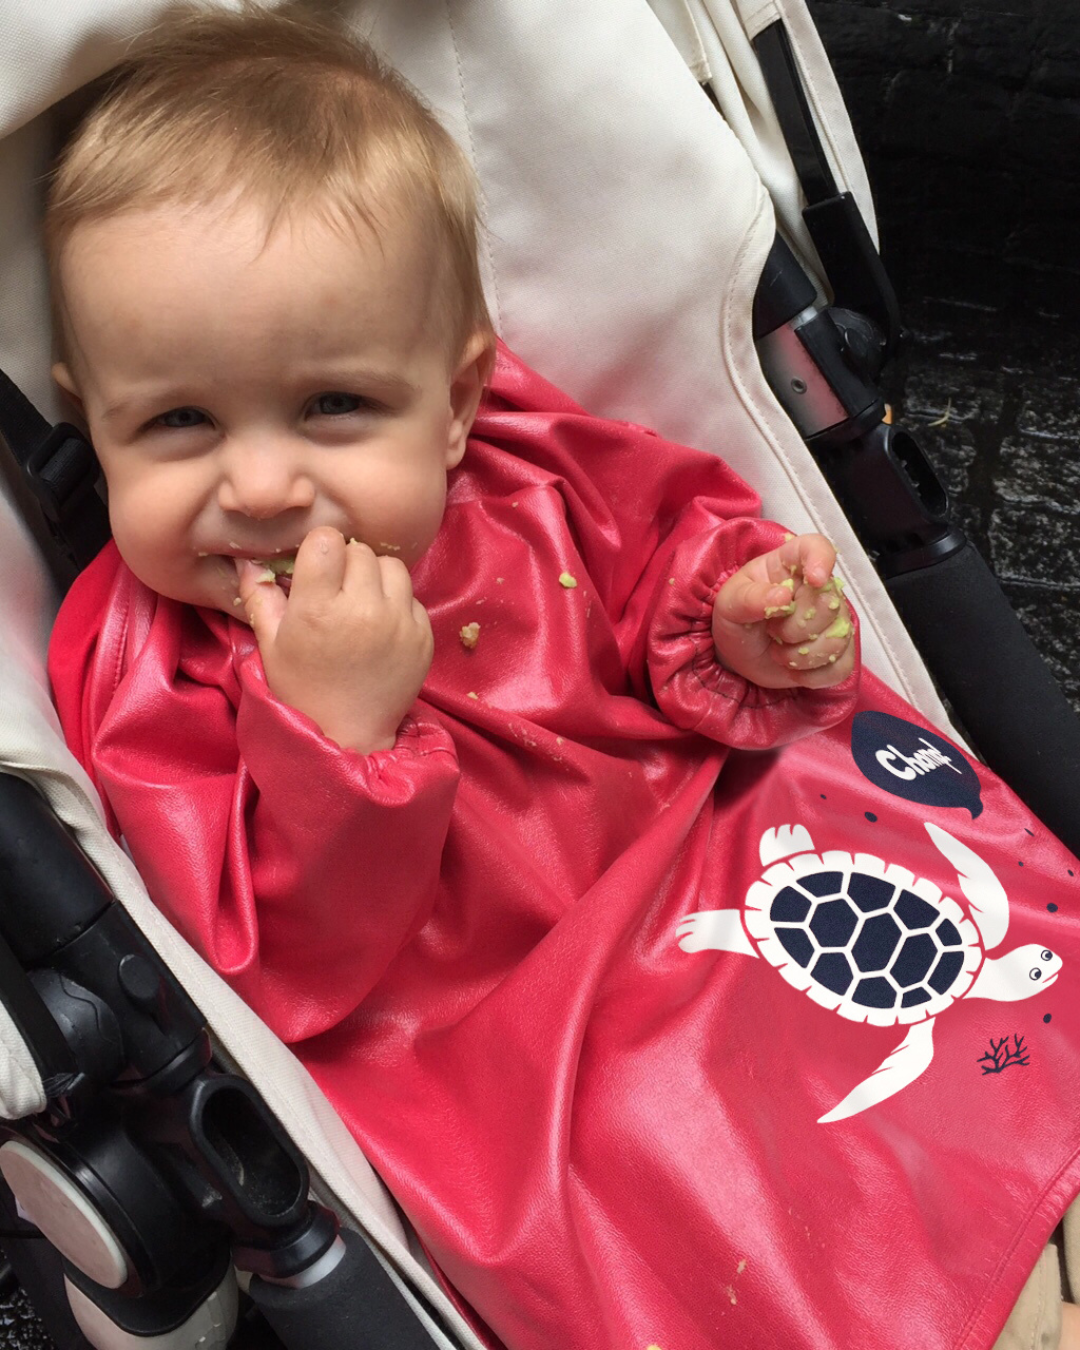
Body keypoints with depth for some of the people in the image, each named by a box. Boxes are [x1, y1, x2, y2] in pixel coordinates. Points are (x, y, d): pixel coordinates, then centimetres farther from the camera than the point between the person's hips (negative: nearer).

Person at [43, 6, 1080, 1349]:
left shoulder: (518, 474, -7)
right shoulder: (149, 676, -14)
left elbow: (661, 535, 12)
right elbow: (290, 975, -18)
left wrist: (739, 619, -11)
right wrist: (338, 731, -34)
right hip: (496, 1046, -4)